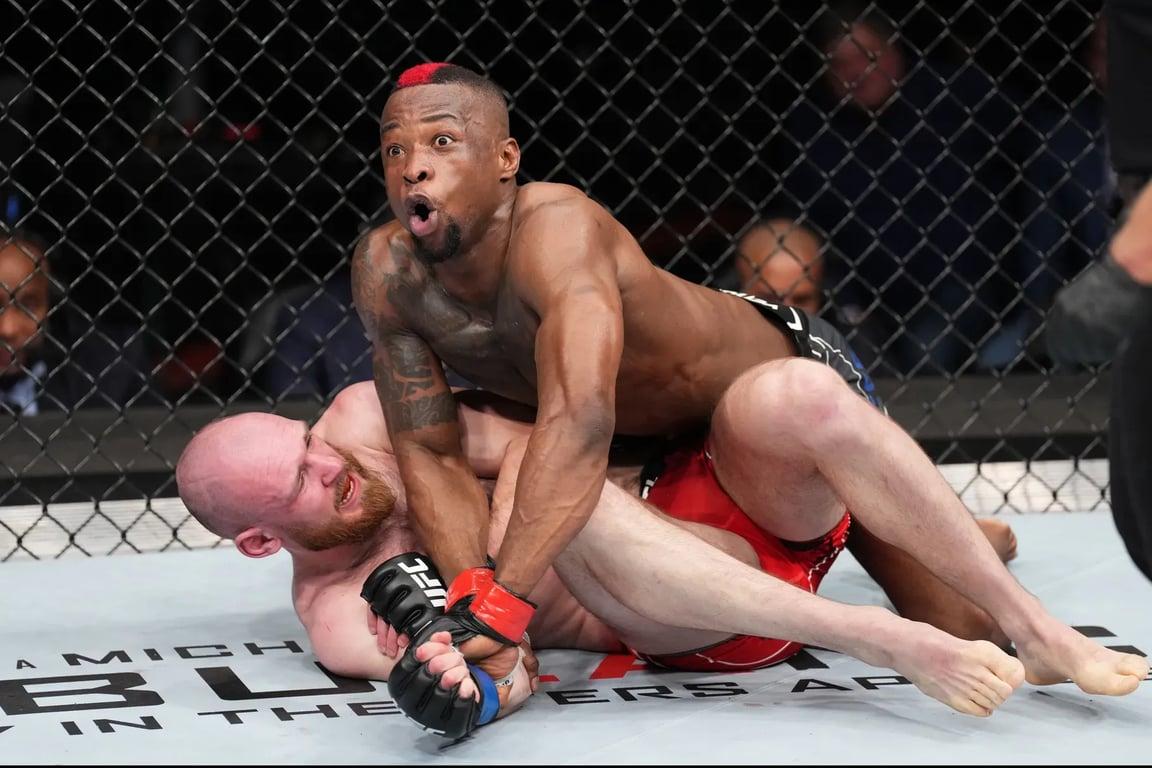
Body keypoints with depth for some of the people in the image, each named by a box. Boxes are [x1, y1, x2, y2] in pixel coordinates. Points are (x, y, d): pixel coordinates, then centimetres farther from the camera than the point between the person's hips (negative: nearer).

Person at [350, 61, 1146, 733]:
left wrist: (501, 602, -53)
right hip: (683, 458, 8)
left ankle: (1033, 628, -30)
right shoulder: (387, 272, -14)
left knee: (793, 403, -42)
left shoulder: (554, 227, -33)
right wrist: (471, 594, -30)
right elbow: (430, 454, -11)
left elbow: (580, 421, -48)